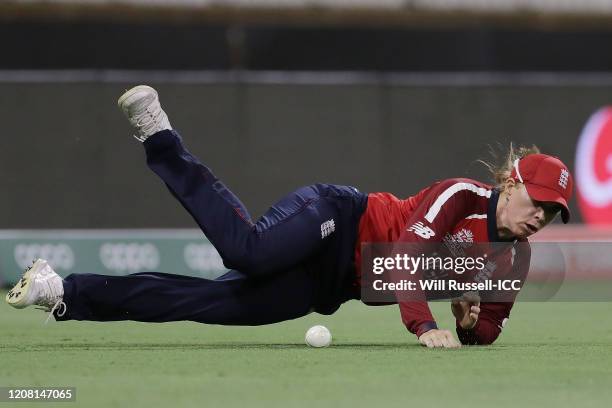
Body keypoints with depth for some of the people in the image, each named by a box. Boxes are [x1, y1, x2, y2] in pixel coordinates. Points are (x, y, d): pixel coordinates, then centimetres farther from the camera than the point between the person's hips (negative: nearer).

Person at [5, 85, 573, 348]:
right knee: (246, 250, -35)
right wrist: (424, 327, -36)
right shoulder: (462, 195, -14)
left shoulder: (513, 258, 8)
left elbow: (487, 329, 14)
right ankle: (159, 139, -13)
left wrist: (472, 324, -10)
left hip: (329, 284, 6)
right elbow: (406, 252, -26)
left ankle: (65, 292, 2)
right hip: (334, 220, -6)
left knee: (204, 302, -3)